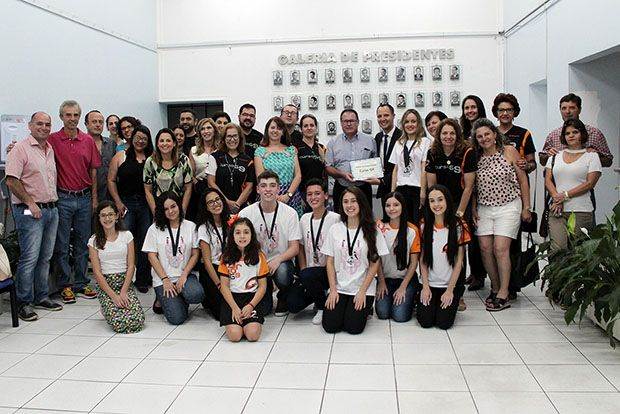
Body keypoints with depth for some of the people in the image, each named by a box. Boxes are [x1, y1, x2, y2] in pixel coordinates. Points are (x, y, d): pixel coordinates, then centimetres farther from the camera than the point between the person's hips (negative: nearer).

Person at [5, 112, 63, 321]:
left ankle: (41, 297, 21)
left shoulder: (50, 149, 16)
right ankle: (24, 303, 3)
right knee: (29, 258, -7)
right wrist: (30, 203, -14)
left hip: (52, 209, 8)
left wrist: (53, 202, 14)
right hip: (30, 211, -8)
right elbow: (11, 180, -15)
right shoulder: (21, 148, -8)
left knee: (45, 257, 12)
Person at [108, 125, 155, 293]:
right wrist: (118, 202, -5)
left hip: (146, 204, 2)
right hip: (126, 203, -1)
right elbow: (111, 180, 3)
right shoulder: (121, 156, 5)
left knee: (144, 242, 5)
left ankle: (142, 279, 15)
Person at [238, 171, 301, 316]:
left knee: (282, 273, -35)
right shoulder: (245, 214, -6)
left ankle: (283, 300, 1)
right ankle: (267, 291, 21)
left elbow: (294, 248, -6)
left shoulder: (290, 213, -5)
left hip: (281, 261, 0)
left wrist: (278, 259, -26)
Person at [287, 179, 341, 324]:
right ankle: (318, 294, 19)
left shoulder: (335, 218, -10)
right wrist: (303, 269, -1)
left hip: (329, 270, -5)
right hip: (309, 270, 5)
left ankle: (322, 307, -6)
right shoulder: (304, 219, 8)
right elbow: (300, 248, 13)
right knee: (293, 305, -13)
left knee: (307, 275, -35)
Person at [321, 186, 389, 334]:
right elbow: (330, 262, 4)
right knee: (330, 326, -13)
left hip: (363, 288, -2)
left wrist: (362, 291, -9)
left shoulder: (372, 231, -2)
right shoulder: (335, 229, 3)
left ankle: (364, 308, 16)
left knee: (353, 327, -15)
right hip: (339, 287, 2)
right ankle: (344, 308, 17)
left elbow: (375, 264, -3)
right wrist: (333, 289, -5)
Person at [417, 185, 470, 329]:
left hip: (451, 284, -1)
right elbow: (422, 259, 0)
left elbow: (459, 261, -7)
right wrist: (425, 287, -7)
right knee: (425, 321, -12)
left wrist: (450, 290, -10)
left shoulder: (458, 227, -9)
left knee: (444, 322, -12)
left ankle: (452, 301, 17)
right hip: (429, 283, 2)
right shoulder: (424, 227, -1)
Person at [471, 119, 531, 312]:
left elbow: (523, 180, 1)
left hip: (508, 207, -4)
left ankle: (503, 294, -5)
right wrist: (473, 209, 7)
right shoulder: (476, 157, 7)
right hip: (484, 208, 4)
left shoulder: (509, 151, -3)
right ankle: (495, 287, 14)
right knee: (485, 248, -2)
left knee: (500, 248, -12)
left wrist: (526, 207, -1)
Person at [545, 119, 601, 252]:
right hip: (557, 210, 2)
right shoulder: (556, 155, 17)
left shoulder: (592, 156, 7)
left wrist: (565, 195, -9)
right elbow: (548, 180, 10)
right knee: (558, 249, -12)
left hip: (581, 211, -2)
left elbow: (590, 183, -3)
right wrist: (556, 198, -8)